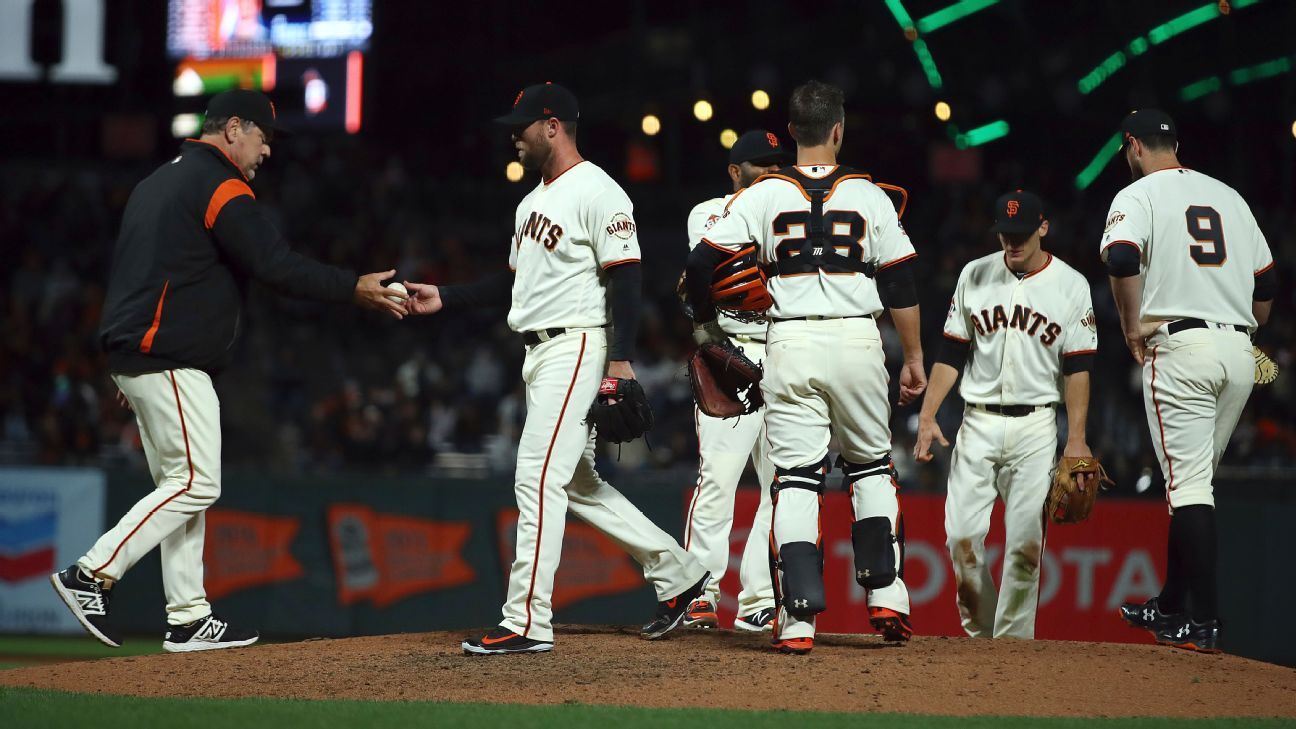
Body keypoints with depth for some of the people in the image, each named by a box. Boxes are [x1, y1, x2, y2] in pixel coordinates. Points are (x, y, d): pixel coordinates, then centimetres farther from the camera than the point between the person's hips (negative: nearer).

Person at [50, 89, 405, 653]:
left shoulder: (157, 182, 20)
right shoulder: (220, 187, -10)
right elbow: (277, 266, -17)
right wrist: (355, 289, -11)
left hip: (134, 356, 10)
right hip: (171, 363, -10)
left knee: (182, 489, 10)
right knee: (195, 484, -8)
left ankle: (188, 620, 8)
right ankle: (92, 575, -12)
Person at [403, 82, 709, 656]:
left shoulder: (596, 192, -12)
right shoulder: (535, 200, 19)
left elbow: (624, 277, -17)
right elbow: (515, 281, 24)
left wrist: (621, 360, -24)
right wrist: (445, 299, 15)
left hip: (577, 347, -10)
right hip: (538, 353, 10)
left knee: (538, 478, -14)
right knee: (576, 483, 13)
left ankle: (527, 623, -14)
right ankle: (676, 573, 23)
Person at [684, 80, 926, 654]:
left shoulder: (761, 196, 1)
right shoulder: (869, 196, 2)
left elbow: (701, 264, -4)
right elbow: (900, 285, 1)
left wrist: (705, 326, 13)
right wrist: (913, 359, 10)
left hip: (790, 346, 0)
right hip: (857, 342, 0)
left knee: (795, 479, 0)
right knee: (871, 465, 18)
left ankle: (798, 619, -9)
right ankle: (886, 596, 11)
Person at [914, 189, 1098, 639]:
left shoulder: (1071, 286, 1)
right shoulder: (974, 276, 7)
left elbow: (1078, 368, -2)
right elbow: (950, 354, 9)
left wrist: (1076, 439, -9)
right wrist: (927, 417, 0)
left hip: (1035, 426, -2)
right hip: (978, 424, 2)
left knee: (1025, 542, -7)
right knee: (962, 535, -6)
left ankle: (1013, 640, 2)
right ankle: (979, 632, 10)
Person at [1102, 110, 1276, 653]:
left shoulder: (1137, 196, 0)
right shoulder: (1228, 196, 19)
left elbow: (1121, 258, -20)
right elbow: (1267, 281, 18)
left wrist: (1132, 327, -9)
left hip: (1180, 347, -6)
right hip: (1239, 353, 6)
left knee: (1188, 482, -8)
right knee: (1196, 480, 16)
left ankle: (1205, 623, -14)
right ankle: (1171, 608, 23)